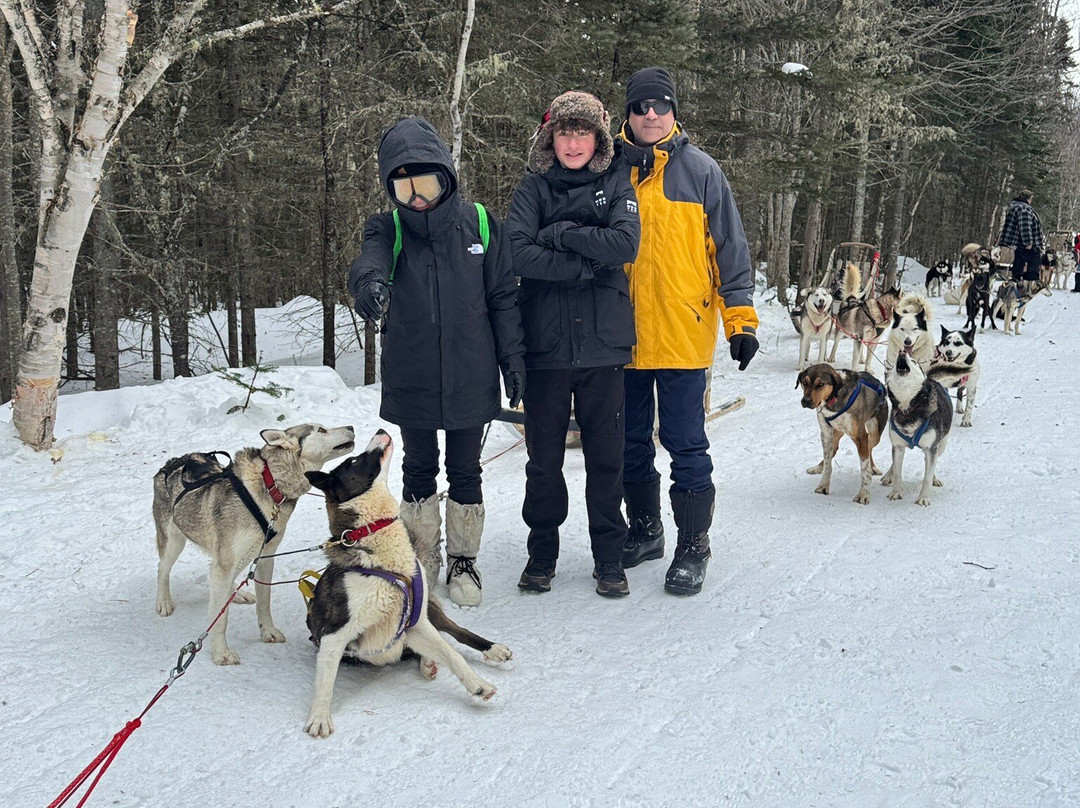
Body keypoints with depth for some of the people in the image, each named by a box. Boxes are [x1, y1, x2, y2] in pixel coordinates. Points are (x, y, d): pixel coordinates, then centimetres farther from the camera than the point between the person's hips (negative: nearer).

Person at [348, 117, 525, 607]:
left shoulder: (480, 223, -1)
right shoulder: (388, 229, -1)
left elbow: (503, 297, 4)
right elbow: (370, 259, -24)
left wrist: (512, 359, 1)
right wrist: (369, 282, -48)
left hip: (470, 377, 0)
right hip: (411, 378, 1)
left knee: (464, 472, 10)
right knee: (418, 471, 13)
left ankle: (462, 560, 26)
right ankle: (420, 563, 28)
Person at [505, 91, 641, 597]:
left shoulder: (616, 186, 9)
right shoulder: (533, 188, 7)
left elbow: (625, 243, -11)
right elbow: (517, 253, -10)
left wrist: (559, 234, -10)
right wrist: (587, 264, -13)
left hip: (602, 344, 0)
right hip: (546, 344, 0)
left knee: (605, 454, 5)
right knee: (543, 456, 7)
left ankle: (609, 556, 18)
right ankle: (542, 552, 22)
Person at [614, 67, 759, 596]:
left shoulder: (700, 170, 1)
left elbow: (730, 249, 1)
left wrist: (741, 319, -3)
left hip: (683, 334, -3)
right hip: (621, 335, 3)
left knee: (685, 447, 0)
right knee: (630, 444, 13)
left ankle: (692, 547, 13)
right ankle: (644, 531, 30)